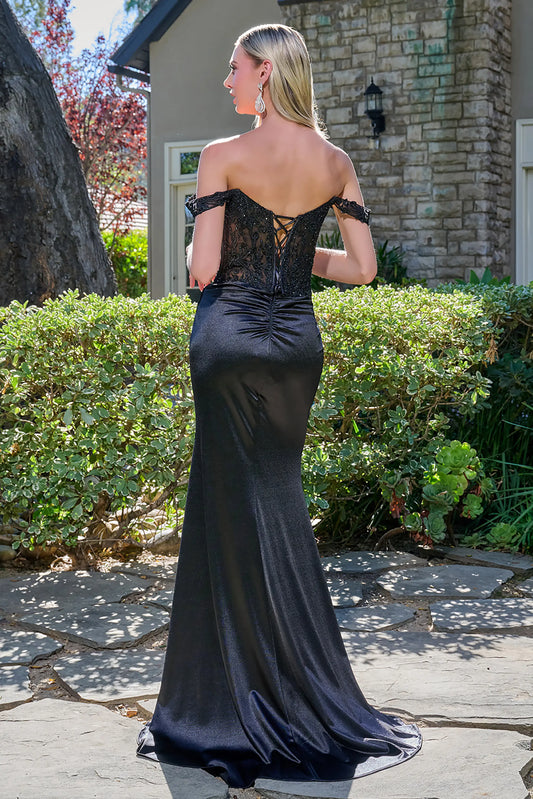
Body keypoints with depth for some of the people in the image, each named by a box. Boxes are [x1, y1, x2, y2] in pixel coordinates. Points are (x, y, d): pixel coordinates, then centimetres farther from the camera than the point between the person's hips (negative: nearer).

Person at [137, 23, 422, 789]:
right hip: (298, 336, 5)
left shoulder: (223, 156, -10)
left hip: (231, 334, -5)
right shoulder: (337, 163, 4)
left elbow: (203, 269, -13)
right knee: (276, 496, 16)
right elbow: (362, 266, 4)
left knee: (239, 505, 5)